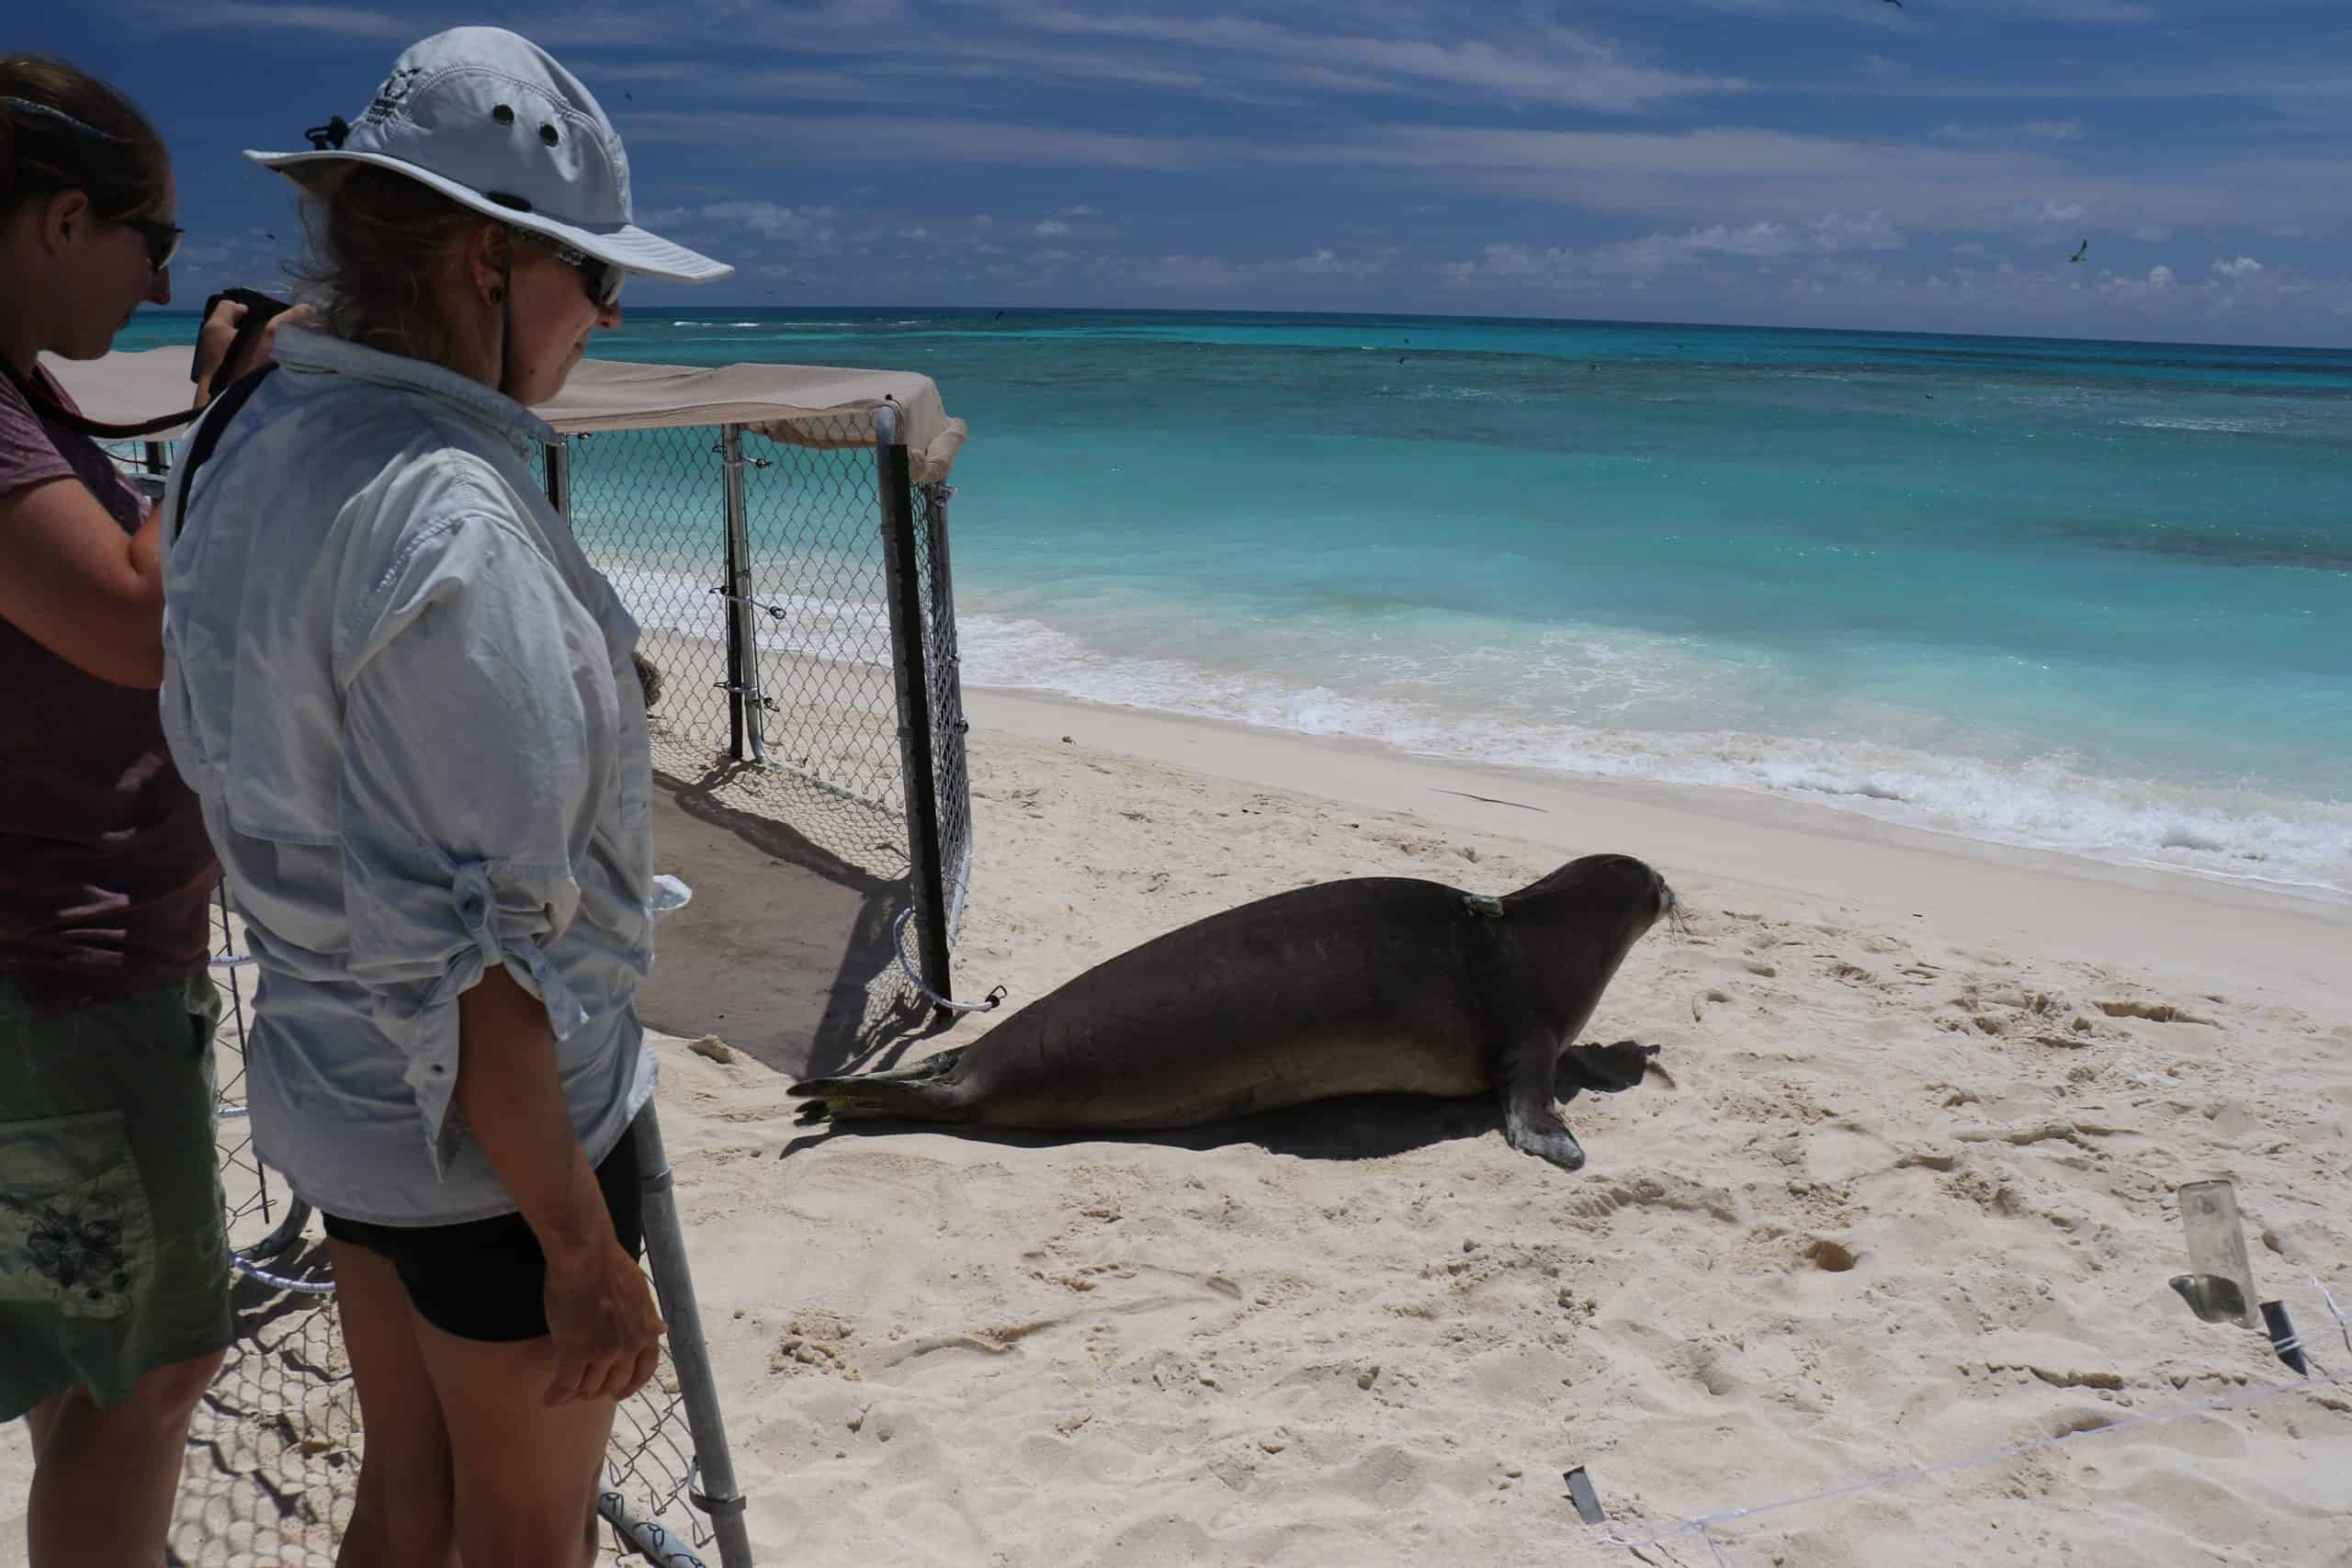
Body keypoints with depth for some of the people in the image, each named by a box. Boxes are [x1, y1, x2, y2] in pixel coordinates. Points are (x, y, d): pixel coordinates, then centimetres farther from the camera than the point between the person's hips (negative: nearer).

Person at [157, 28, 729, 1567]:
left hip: (331, 1083, 9)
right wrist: (582, 1245, -20)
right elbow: (469, 952, -27)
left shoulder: (252, 451, 3)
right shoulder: (449, 524, -27)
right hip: (492, 1115, -8)